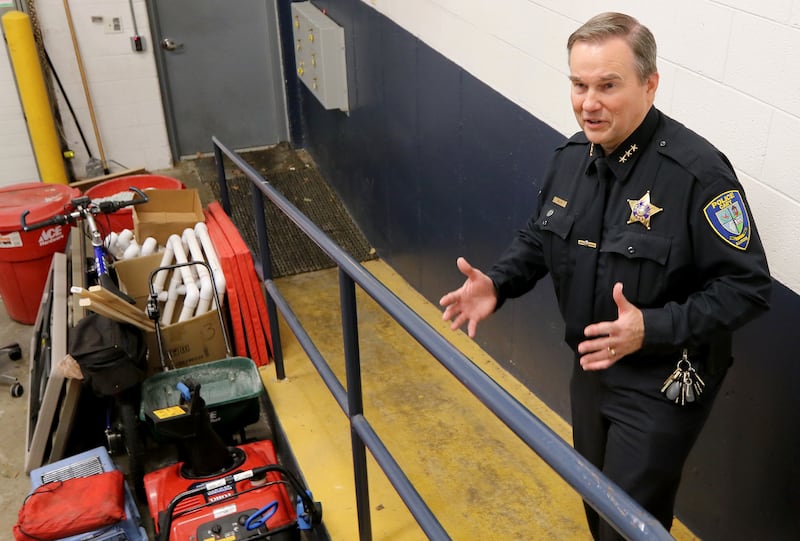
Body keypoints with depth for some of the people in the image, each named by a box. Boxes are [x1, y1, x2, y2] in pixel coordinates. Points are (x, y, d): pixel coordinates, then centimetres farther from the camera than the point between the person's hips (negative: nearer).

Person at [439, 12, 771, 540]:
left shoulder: (698, 172, -25)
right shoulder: (571, 154, -3)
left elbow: (748, 287, -22)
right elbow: (539, 238, 10)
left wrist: (652, 328, -34)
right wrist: (497, 283, -8)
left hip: (662, 386, -6)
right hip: (591, 367, 7)